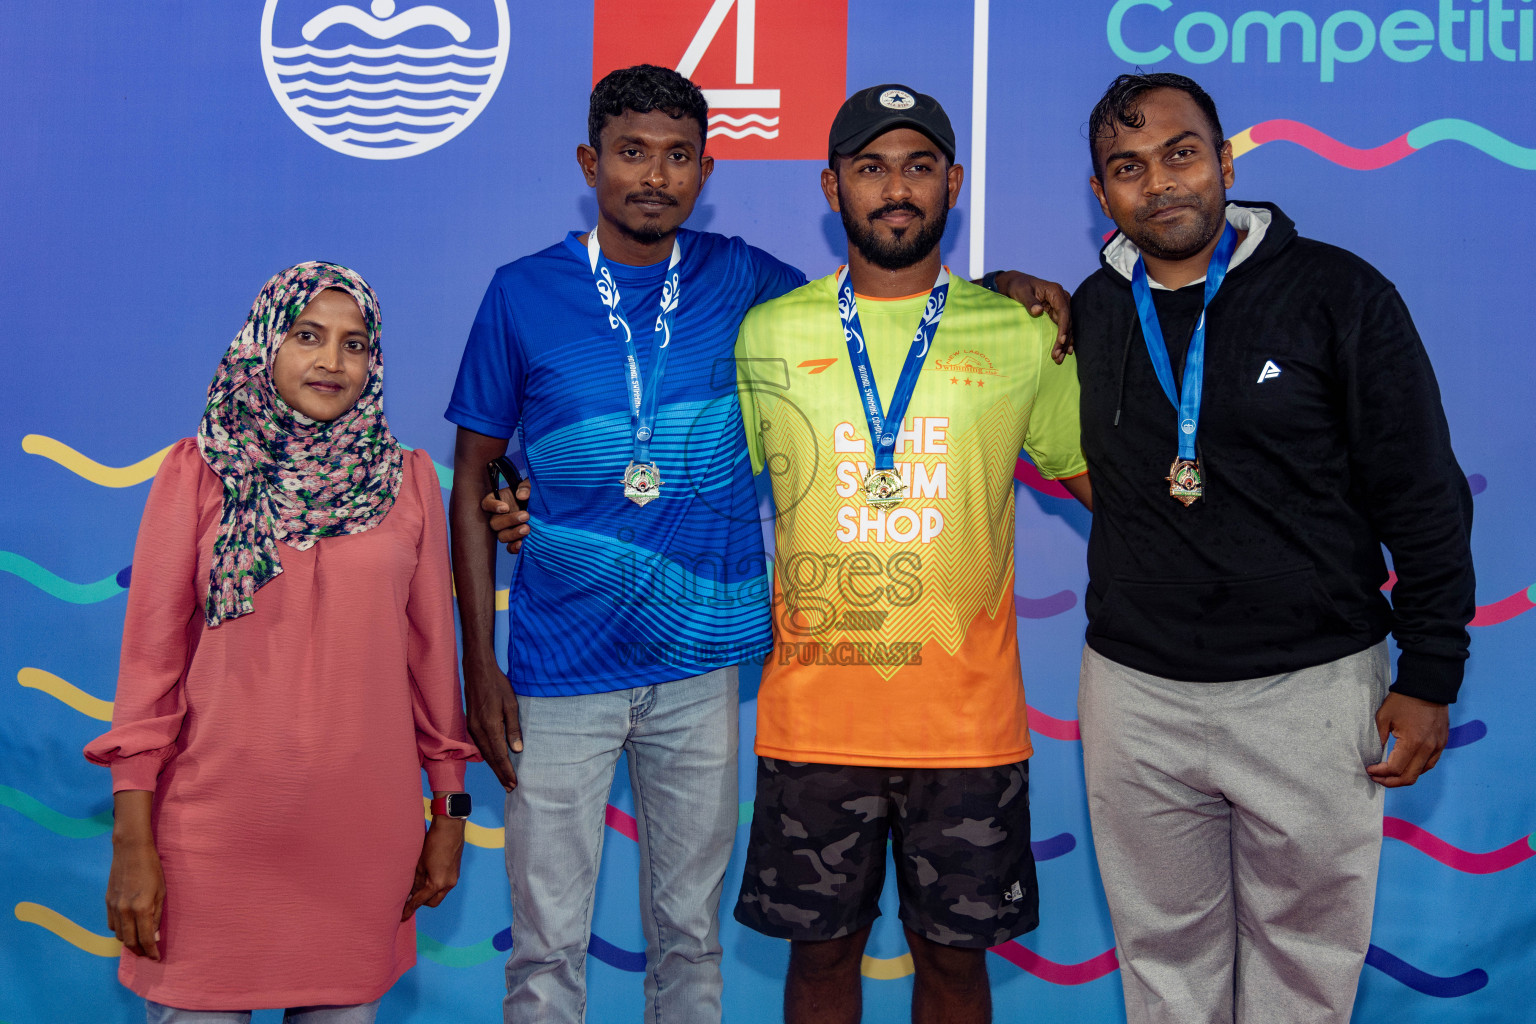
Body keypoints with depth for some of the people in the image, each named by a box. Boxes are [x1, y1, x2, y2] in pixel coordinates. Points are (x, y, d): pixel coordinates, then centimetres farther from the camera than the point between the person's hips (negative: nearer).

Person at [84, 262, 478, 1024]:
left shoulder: (406, 480, 4)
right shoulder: (198, 473, -1)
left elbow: (432, 652, 7)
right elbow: (150, 659, -1)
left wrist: (450, 812, 8)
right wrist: (131, 842, -4)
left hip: (365, 827, 2)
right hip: (216, 825, -1)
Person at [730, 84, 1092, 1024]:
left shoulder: (1022, 339, 3)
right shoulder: (767, 335, 3)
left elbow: (1106, 480, 12)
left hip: (969, 719, 0)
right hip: (814, 713, 0)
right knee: (822, 947, 13)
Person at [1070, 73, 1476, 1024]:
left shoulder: (1338, 294, -5)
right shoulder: (1090, 315, 4)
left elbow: (1423, 497, -2)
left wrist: (1430, 675, -5)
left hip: (1312, 689, -2)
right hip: (1135, 694, 3)